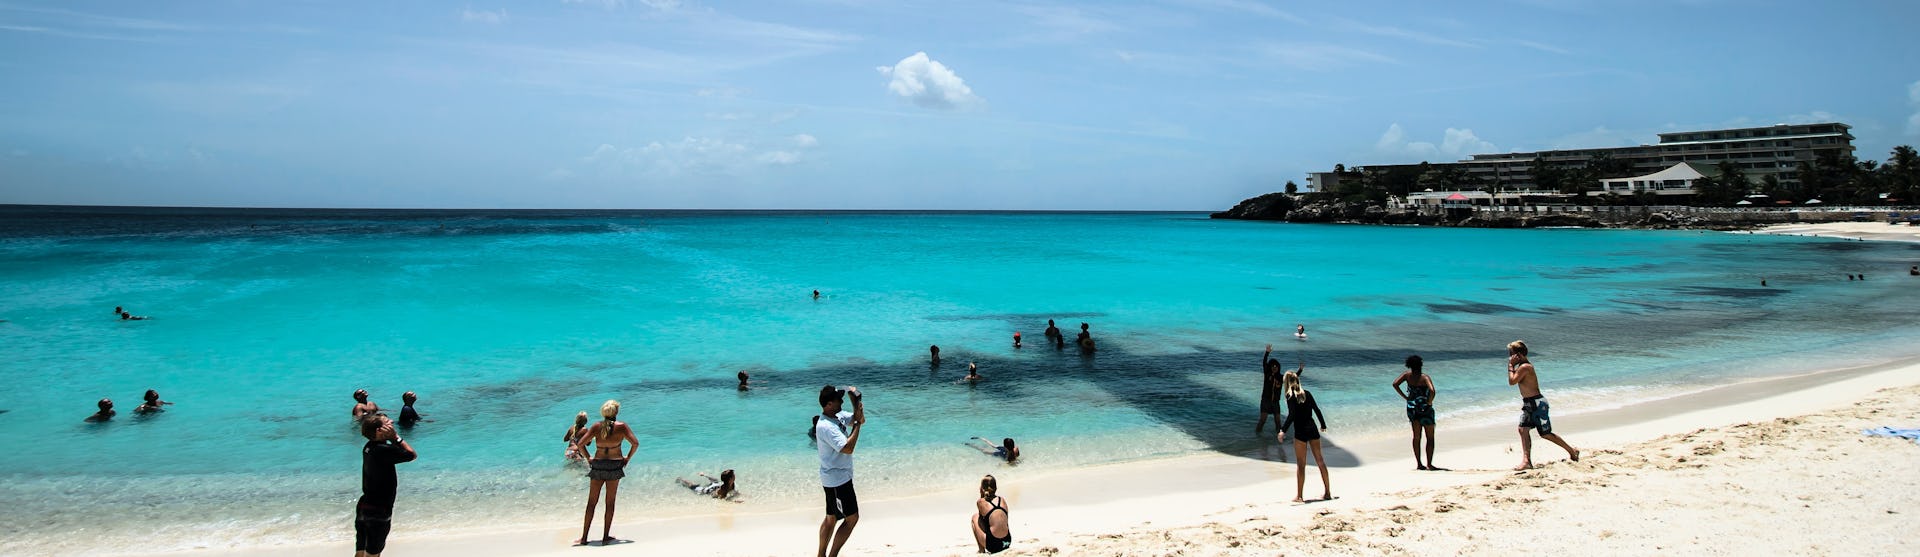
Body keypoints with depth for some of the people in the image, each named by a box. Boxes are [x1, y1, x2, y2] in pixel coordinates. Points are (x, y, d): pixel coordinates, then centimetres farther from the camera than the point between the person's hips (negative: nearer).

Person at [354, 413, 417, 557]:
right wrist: (395, 437, -12)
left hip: (363, 507, 8)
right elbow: (412, 454, -13)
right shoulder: (383, 450, -23)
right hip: (378, 512, -8)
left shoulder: (369, 447, 4)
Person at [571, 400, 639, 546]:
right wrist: (628, 458, 1)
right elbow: (635, 443, -13)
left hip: (597, 465, 1)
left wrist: (588, 458, 5)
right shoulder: (621, 426, -6)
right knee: (610, 502, 8)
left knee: (592, 502, 9)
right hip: (615, 465, -1)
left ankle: (584, 537, 10)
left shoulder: (596, 427, -2)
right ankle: (606, 537, 9)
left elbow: (580, 444, -7)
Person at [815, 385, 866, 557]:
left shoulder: (838, 416, 3)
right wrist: (857, 423, -25)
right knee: (852, 518, -2)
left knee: (831, 517, 17)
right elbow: (848, 448, -32)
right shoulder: (825, 426, -25)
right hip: (838, 480, -9)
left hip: (836, 478, 9)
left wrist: (856, 402, -3)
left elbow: (861, 420, 14)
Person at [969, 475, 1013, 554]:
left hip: (993, 545, -5)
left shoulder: (980, 502, -2)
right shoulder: (1002, 500, 9)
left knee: (975, 517, 19)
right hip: (1007, 543, 5)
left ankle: (981, 549, 18)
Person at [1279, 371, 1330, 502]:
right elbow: (1317, 410, 13)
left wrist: (1283, 430, -18)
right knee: (1320, 460, 13)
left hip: (1301, 432, -5)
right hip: (1313, 429, 5)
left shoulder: (1290, 395, -7)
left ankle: (1299, 496, 2)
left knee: (1300, 464, 0)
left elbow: (1291, 415, -18)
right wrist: (1323, 424, 26)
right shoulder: (1307, 393, 9)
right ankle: (1327, 492, 19)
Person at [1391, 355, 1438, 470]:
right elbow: (1432, 391, -32)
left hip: (1412, 408, 4)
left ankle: (1419, 464, 15)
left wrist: (1405, 397, -3)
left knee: (1416, 436, 13)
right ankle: (1429, 464, 5)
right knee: (1430, 437, 8)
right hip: (1425, 409, -4)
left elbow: (1395, 384, -10)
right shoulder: (1425, 377, -17)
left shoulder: (1407, 374, -5)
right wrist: (1429, 402, -15)